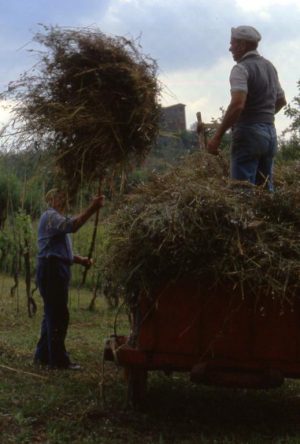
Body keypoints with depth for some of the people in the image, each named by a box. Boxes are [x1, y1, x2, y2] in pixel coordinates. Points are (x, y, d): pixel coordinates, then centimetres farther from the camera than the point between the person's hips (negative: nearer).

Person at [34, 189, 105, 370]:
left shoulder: (56, 218, 24)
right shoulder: (50, 216, -9)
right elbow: (72, 225, -30)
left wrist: (80, 260, 11)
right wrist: (92, 209, -34)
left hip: (58, 271, 11)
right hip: (52, 269, -11)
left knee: (52, 314, 15)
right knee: (58, 316, -8)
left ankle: (43, 355, 22)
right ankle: (58, 359, -5)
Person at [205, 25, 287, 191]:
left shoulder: (241, 68, -10)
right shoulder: (269, 67, 16)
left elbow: (237, 105, -23)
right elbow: (281, 101, 28)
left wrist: (217, 137, -20)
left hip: (249, 134, -8)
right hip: (270, 133, 8)